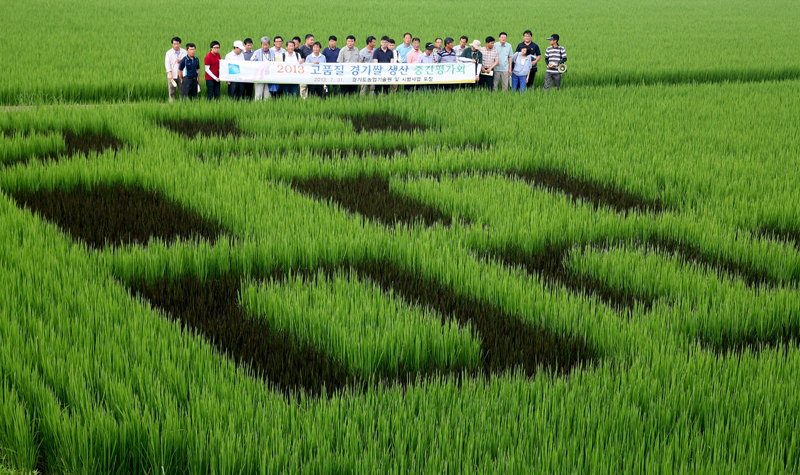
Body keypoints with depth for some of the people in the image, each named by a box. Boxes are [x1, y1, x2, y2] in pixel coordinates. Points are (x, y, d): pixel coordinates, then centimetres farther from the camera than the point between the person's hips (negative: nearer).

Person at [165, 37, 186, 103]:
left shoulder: (184, 52, 11)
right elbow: (167, 63, -4)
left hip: (181, 75, 1)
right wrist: (170, 73, -17)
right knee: (171, 92, -3)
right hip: (172, 75, -1)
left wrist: (181, 61, -11)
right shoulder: (169, 52, 4)